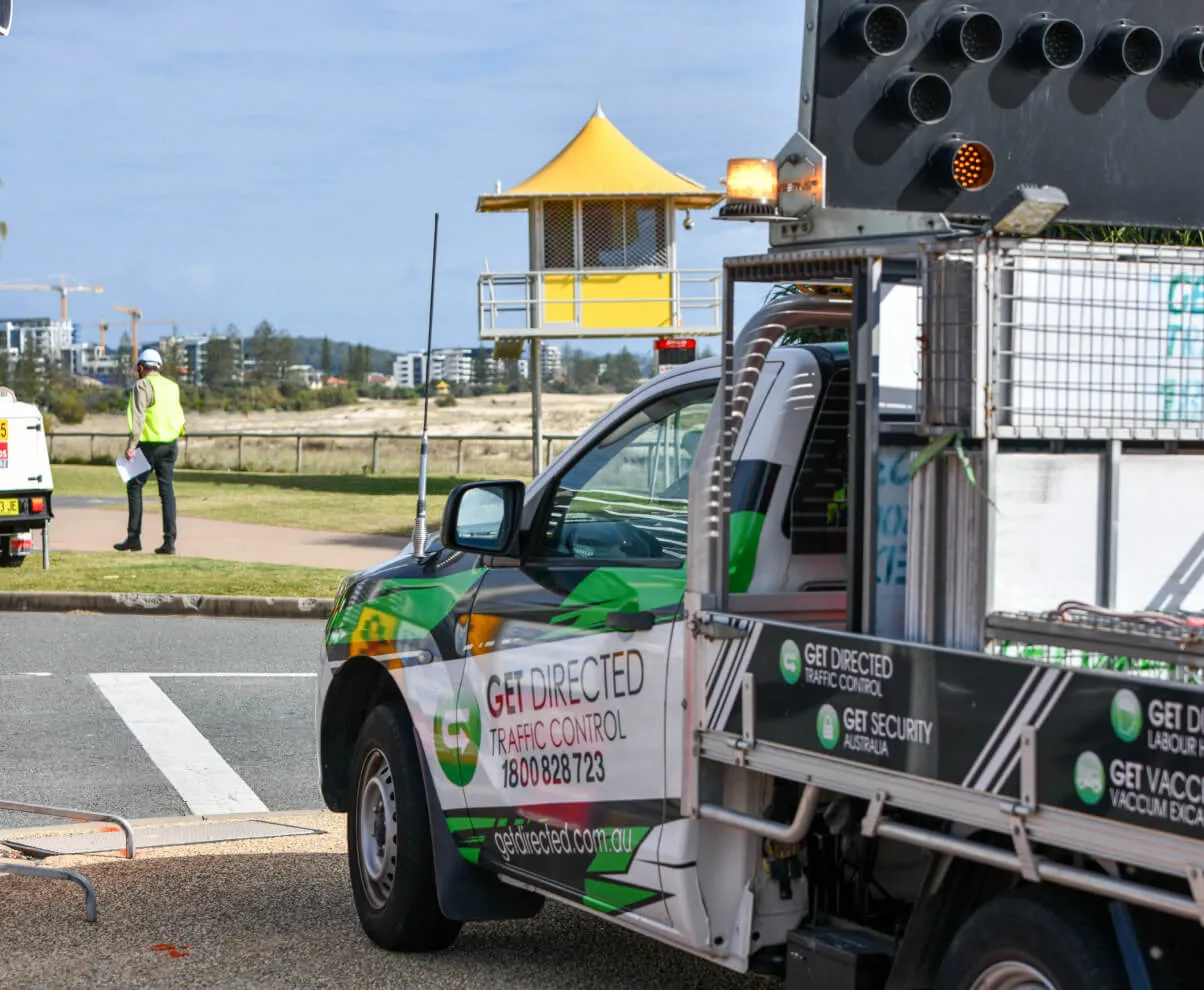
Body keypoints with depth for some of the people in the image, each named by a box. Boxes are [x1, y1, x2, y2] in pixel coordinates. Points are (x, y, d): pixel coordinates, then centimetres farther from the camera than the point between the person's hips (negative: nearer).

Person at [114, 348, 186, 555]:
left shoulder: (143, 385, -8)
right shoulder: (172, 386, 13)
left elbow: (138, 416, -18)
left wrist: (131, 445, -23)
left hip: (149, 444, -6)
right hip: (169, 444, 6)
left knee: (134, 487, 6)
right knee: (167, 491, 3)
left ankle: (134, 537, 4)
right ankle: (169, 540, -3)